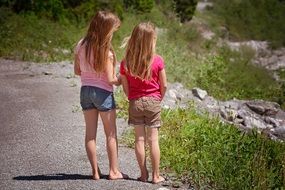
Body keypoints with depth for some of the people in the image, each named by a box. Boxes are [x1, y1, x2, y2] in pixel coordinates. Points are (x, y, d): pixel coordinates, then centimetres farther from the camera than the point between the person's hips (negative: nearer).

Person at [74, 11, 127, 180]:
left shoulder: (81, 45, 0)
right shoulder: (106, 50, -18)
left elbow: (77, 71, 7)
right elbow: (110, 79, -16)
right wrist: (121, 81, 3)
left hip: (85, 90, 6)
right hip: (103, 92, -5)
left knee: (90, 133, 9)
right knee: (111, 134, 8)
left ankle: (95, 171, 15)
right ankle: (114, 171, 15)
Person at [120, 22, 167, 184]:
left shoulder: (126, 63, -6)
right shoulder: (157, 61, -11)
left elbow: (125, 87, -1)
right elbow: (164, 85, -6)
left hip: (135, 102, 2)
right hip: (153, 102, -1)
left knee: (140, 139, 8)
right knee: (153, 140, 4)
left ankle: (144, 174, 12)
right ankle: (156, 175, 8)